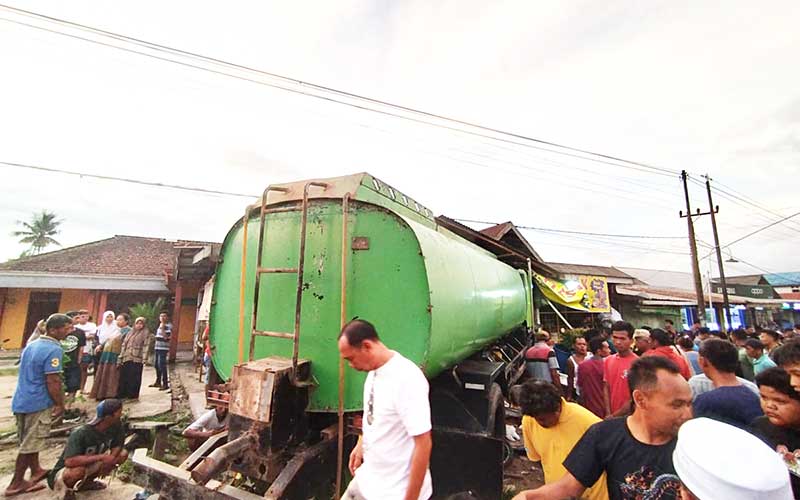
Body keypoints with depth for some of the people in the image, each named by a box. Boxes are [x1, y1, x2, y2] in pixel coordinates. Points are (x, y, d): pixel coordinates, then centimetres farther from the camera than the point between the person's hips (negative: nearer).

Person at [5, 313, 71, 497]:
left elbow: (26, 374, 17)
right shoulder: (53, 349, -22)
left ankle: (36, 471, 35)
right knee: (30, 445, 6)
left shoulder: (31, 345, 7)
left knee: (28, 441, 20)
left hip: (21, 401, 9)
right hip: (38, 403, -9)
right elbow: (53, 381, -23)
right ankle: (17, 483, 17)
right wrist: (60, 405, -10)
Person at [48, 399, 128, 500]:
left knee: (123, 454, -9)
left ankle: (86, 483, 11)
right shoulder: (80, 434, -31)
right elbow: (69, 462, -39)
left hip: (90, 465, 6)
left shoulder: (116, 426, -15)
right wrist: (101, 457, -36)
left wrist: (110, 459, -22)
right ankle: (69, 490, -1)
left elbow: (117, 445, -4)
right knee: (79, 470, -37)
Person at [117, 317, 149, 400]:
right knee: (123, 377, 6)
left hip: (137, 359, -5)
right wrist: (120, 357, 8)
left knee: (134, 378, -2)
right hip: (126, 358, 5)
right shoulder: (130, 333, 17)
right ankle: (122, 394, 17)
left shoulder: (145, 334, 2)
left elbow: (145, 347, -6)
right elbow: (124, 345, 16)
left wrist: (144, 359, -14)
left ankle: (132, 395, 7)